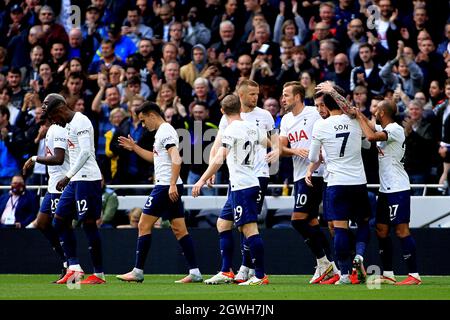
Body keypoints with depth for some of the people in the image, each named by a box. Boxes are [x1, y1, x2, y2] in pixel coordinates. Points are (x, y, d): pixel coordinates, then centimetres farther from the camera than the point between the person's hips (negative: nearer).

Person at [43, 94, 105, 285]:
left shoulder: (81, 122, -12)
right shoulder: (69, 125, 19)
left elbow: (86, 152, -21)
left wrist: (68, 176, -23)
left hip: (87, 179, -10)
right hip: (75, 181, 10)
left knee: (89, 224, -8)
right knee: (60, 221, 7)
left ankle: (99, 274, -3)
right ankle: (74, 268, 6)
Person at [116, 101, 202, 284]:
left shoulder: (165, 132, -12)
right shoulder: (162, 132, 19)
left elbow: (176, 159, -22)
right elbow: (155, 157, 33)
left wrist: (172, 185, -28)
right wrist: (134, 148, 29)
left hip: (166, 187, -10)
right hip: (170, 187, 10)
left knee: (144, 225, -3)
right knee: (179, 229, 6)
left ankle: (138, 272, 0)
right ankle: (195, 272, 1)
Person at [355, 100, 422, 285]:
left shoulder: (395, 129, -14)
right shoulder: (384, 129, 13)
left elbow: (371, 136, -27)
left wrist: (359, 117, -14)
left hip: (398, 188, -10)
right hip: (385, 189, 10)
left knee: (401, 230, -11)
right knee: (381, 230, 10)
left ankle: (414, 275, -12)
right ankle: (388, 274, 16)